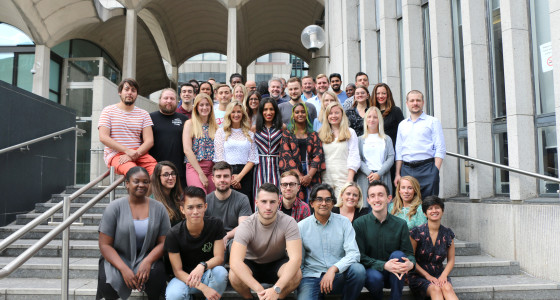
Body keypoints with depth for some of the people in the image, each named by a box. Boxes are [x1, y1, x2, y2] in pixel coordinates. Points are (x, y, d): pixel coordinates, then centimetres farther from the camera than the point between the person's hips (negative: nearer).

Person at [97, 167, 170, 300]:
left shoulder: (158, 208, 1)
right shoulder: (115, 207, -4)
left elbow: (163, 242, -2)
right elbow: (104, 245, -7)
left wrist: (148, 261, -22)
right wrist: (124, 269, -21)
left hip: (147, 257, 1)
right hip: (117, 257, -1)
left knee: (157, 273, -31)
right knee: (107, 287, -28)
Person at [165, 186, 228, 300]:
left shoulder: (215, 225, -13)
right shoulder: (173, 234, -17)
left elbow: (219, 257, -12)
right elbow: (177, 270, -15)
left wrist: (202, 266, -36)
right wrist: (203, 288, -30)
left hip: (208, 274, 1)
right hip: (184, 277, -1)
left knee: (220, 271, -33)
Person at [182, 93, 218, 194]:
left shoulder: (214, 125, 15)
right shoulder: (190, 123, 4)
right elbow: (187, 150, -5)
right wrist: (201, 173, -10)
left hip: (212, 169, 4)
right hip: (194, 167, -4)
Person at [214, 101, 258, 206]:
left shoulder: (250, 134, 13)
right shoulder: (221, 132, 9)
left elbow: (252, 159, 5)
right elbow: (219, 158, 2)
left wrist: (240, 176, -8)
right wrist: (230, 177, -8)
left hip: (245, 174, 1)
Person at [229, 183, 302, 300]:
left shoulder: (288, 223, -23)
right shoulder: (246, 226, -24)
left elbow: (296, 258, -32)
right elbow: (235, 262, -36)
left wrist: (276, 289, -45)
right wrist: (260, 290, -46)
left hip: (278, 264, 0)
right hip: (251, 264, 0)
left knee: (296, 274, -32)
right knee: (234, 275, -32)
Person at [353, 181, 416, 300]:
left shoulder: (400, 224, -1)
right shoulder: (359, 223, -6)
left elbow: (409, 253, -1)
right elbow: (360, 256, -10)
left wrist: (411, 263, -26)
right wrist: (384, 265, -25)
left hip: (394, 276, 2)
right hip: (371, 271, -1)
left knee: (397, 254, -26)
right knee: (375, 277, -34)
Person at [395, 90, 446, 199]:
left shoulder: (433, 122, 7)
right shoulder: (402, 124, 19)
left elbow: (440, 149, 0)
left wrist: (435, 172, -11)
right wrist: (397, 174, 8)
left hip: (426, 168, -3)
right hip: (406, 169, 3)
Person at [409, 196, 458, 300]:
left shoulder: (447, 234, 6)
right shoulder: (417, 232, -6)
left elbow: (451, 260, 10)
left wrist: (444, 275, -8)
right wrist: (427, 276, -12)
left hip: (439, 274, 3)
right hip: (419, 276, -3)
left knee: (447, 288, -31)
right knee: (435, 289, -34)